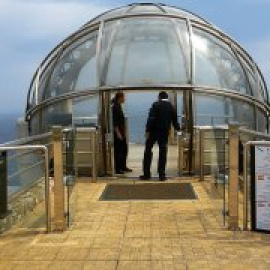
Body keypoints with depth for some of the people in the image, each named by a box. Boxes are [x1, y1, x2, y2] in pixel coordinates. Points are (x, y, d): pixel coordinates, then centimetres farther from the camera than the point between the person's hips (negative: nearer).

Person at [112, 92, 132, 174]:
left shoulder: (119, 106, 12)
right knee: (118, 151, -3)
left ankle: (123, 167, 23)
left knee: (124, 149, 14)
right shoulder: (115, 107, -16)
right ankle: (118, 169, 3)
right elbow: (115, 122, -20)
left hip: (121, 132, 10)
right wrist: (118, 133, -22)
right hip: (118, 132, -10)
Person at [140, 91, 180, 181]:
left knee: (148, 151, 5)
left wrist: (148, 130, -13)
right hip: (165, 132, 3)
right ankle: (162, 174, 4)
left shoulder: (156, 105, -6)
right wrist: (178, 128, 34)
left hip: (154, 131, -3)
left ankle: (146, 174, 4)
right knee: (163, 152, 6)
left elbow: (151, 118, -14)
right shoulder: (171, 107, 7)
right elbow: (174, 121, 14)